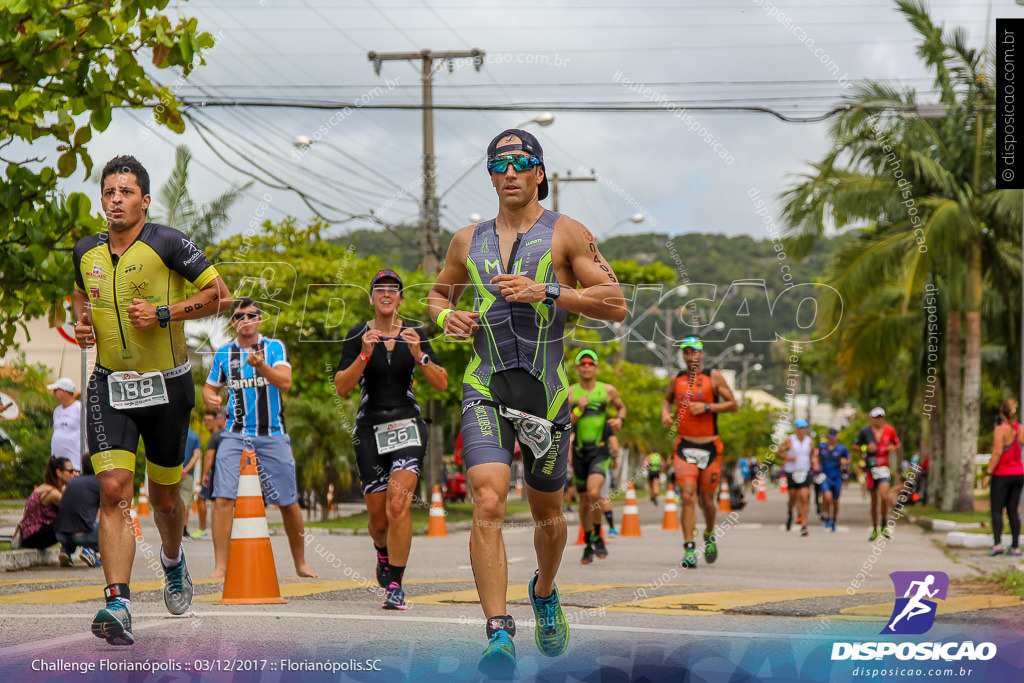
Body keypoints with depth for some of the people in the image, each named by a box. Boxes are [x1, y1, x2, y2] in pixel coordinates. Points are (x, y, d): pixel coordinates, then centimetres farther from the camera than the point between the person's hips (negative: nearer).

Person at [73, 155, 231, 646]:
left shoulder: (167, 243, -10)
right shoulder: (86, 252, 5)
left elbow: (220, 294, -7)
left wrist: (163, 313, -17)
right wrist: (81, 321, 4)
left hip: (166, 385, -2)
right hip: (110, 386, 2)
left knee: (165, 499, 12)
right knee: (113, 490, -17)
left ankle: (173, 562, 45)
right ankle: (118, 604, -22)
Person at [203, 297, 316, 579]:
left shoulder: (274, 347, 3)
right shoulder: (223, 354, 9)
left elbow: (285, 382, -13)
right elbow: (210, 387, 20)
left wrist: (260, 366, -30)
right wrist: (210, 398, -3)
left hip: (272, 435, -1)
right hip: (235, 436, 1)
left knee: (289, 503, 3)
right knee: (223, 498, -17)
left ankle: (300, 564, 21)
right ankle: (221, 567, -16)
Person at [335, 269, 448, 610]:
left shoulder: (415, 335, 5)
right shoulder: (358, 335, 2)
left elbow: (442, 384, -1)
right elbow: (341, 387, -6)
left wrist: (418, 354, -16)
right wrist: (365, 354, -19)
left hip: (407, 425, 0)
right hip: (369, 429, 1)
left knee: (398, 504, -19)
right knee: (378, 516, 5)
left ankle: (395, 585, -14)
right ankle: (384, 554, 40)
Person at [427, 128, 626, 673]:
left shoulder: (566, 234, 3)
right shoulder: (468, 240, 13)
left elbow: (616, 304, -3)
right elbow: (438, 295, 29)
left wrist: (546, 291, -14)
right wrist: (445, 317, 4)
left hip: (546, 390, -1)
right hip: (485, 388, 1)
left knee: (548, 514, 14)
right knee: (488, 504, -20)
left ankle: (544, 593, 45)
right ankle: (498, 634, -24)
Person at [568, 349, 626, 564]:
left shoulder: (608, 391, 3)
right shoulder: (570, 393, 0)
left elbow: (621, 407, 24)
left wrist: (619, 419, 3)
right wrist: (578, 410, -16)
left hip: (600, 451, -2)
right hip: (580, 451, 2)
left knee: (594, 492, -24)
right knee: (584, 502, 9)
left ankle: (598, 537, -6)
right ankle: (588, 544, 27)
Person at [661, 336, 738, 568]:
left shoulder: (713, 377, -1)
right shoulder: (677, 379, 9)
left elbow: (734, 405, -2)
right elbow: (667, 399, 27)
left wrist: (706, 407, -15)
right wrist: (665, 414, 5)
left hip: (710, 447, -1)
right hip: (684, 446, 1)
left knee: (708, 501, 7)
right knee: (687, 497, -13)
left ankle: (709, 536, 37)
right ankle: (689, 550, -13)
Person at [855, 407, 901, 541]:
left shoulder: (889, 430, 4)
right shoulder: (865, 431, -1)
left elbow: (897, 443, 19)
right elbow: (855, 446, 6)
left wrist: (893, 448, -4)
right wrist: (866, 448, -12)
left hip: (884, 468, 0)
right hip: (870, 468, 0)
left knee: (884, 496, -18)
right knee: (874, 500, 7)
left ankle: (884, 526, 0)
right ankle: (874, 529, 20)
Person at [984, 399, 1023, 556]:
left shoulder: (1001, 429, -15)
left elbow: (997, 452, -21)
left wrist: (988, 473, -17)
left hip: (1002, 474, -6)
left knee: (996, 510, -3)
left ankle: (997, 543, -17)